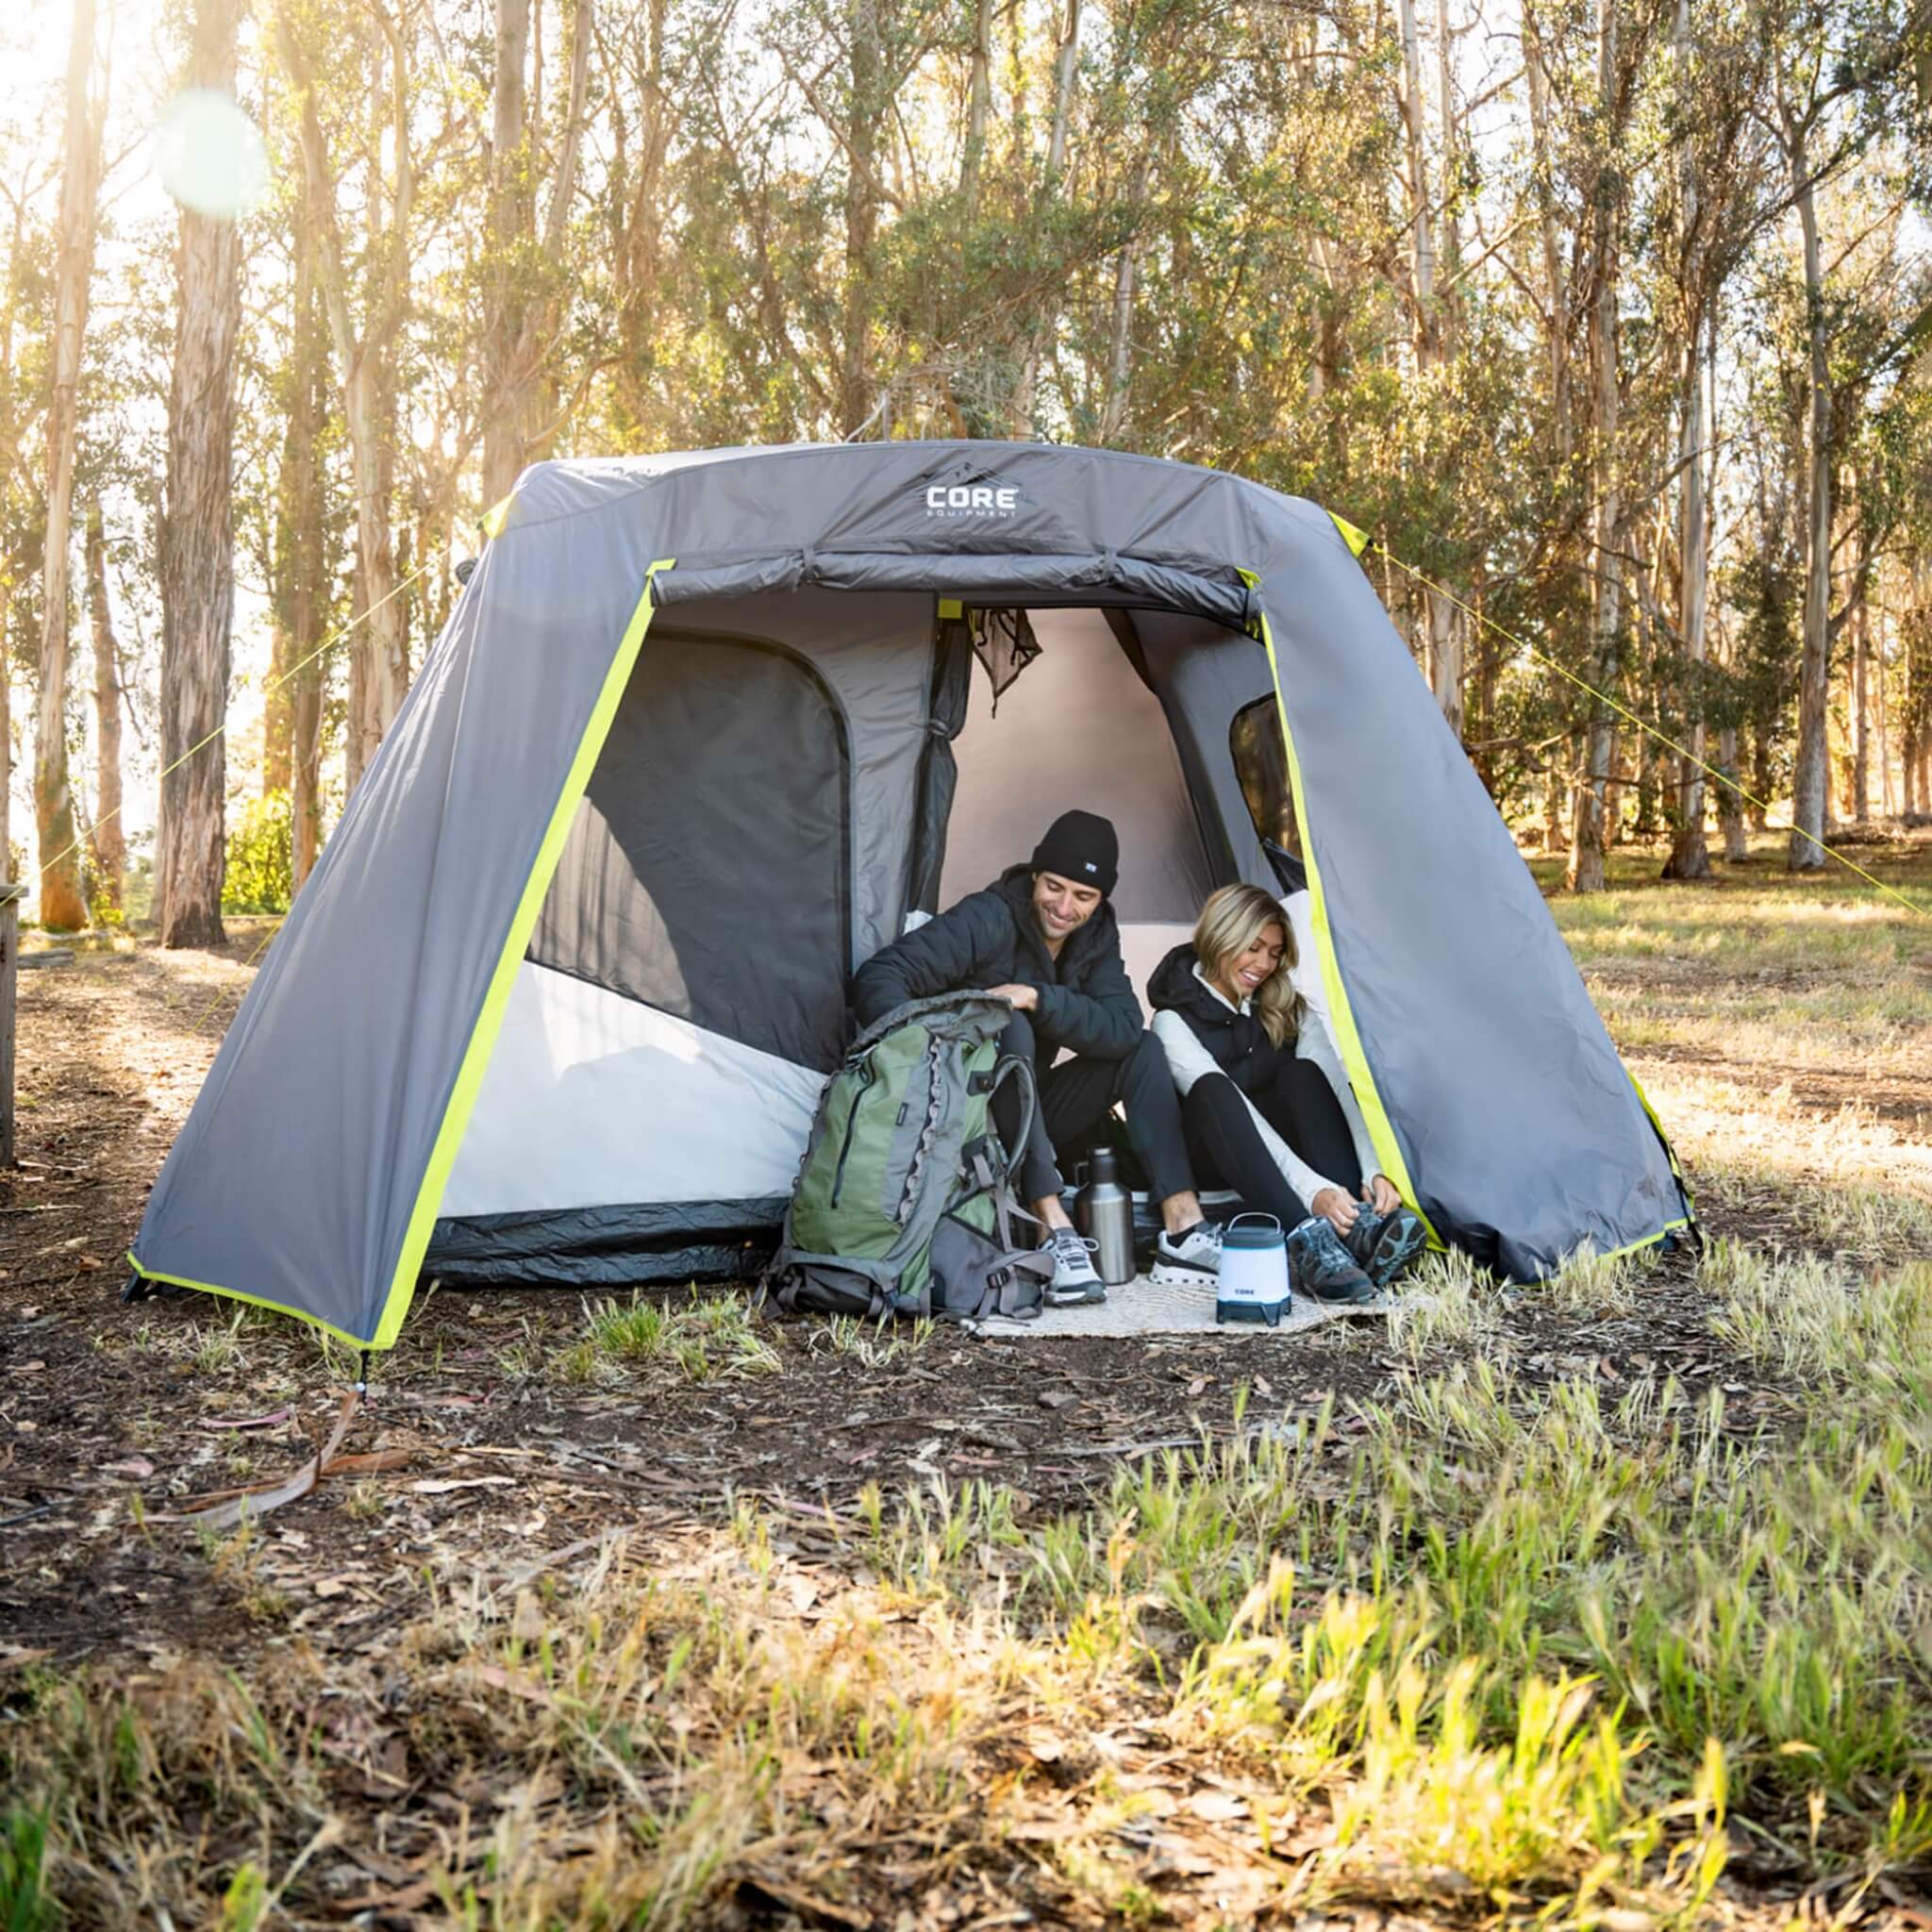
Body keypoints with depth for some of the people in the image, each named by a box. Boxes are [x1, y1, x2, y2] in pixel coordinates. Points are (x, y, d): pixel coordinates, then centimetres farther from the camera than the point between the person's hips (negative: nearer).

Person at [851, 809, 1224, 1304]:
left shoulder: (1096, 936, -1)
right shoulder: (988, 920, -20)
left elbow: (1122, 1028, -15)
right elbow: (878, 978, -28)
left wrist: (1037, 998, -29)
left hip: (1027, 1116, 6)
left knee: (1143, 1049, -8)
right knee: (1010, 1032, -34)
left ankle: (1182, 1232, -17)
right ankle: (1054, 1233, -39)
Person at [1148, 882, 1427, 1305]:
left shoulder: (1289, 1010, -1)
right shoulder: (1176, 1021, -17)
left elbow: (1338, 1090, -16)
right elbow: (1235, 1112, -30)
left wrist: (1372, 1173, -34)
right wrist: (1313, 1190, -43)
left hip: (1284, 1150, 4)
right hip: (1216, 1158, -4)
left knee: (1304, 1075, -27)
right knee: (1215, 1091, -36)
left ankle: (1359, 1225, -46)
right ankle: (1306, 1242, -55)